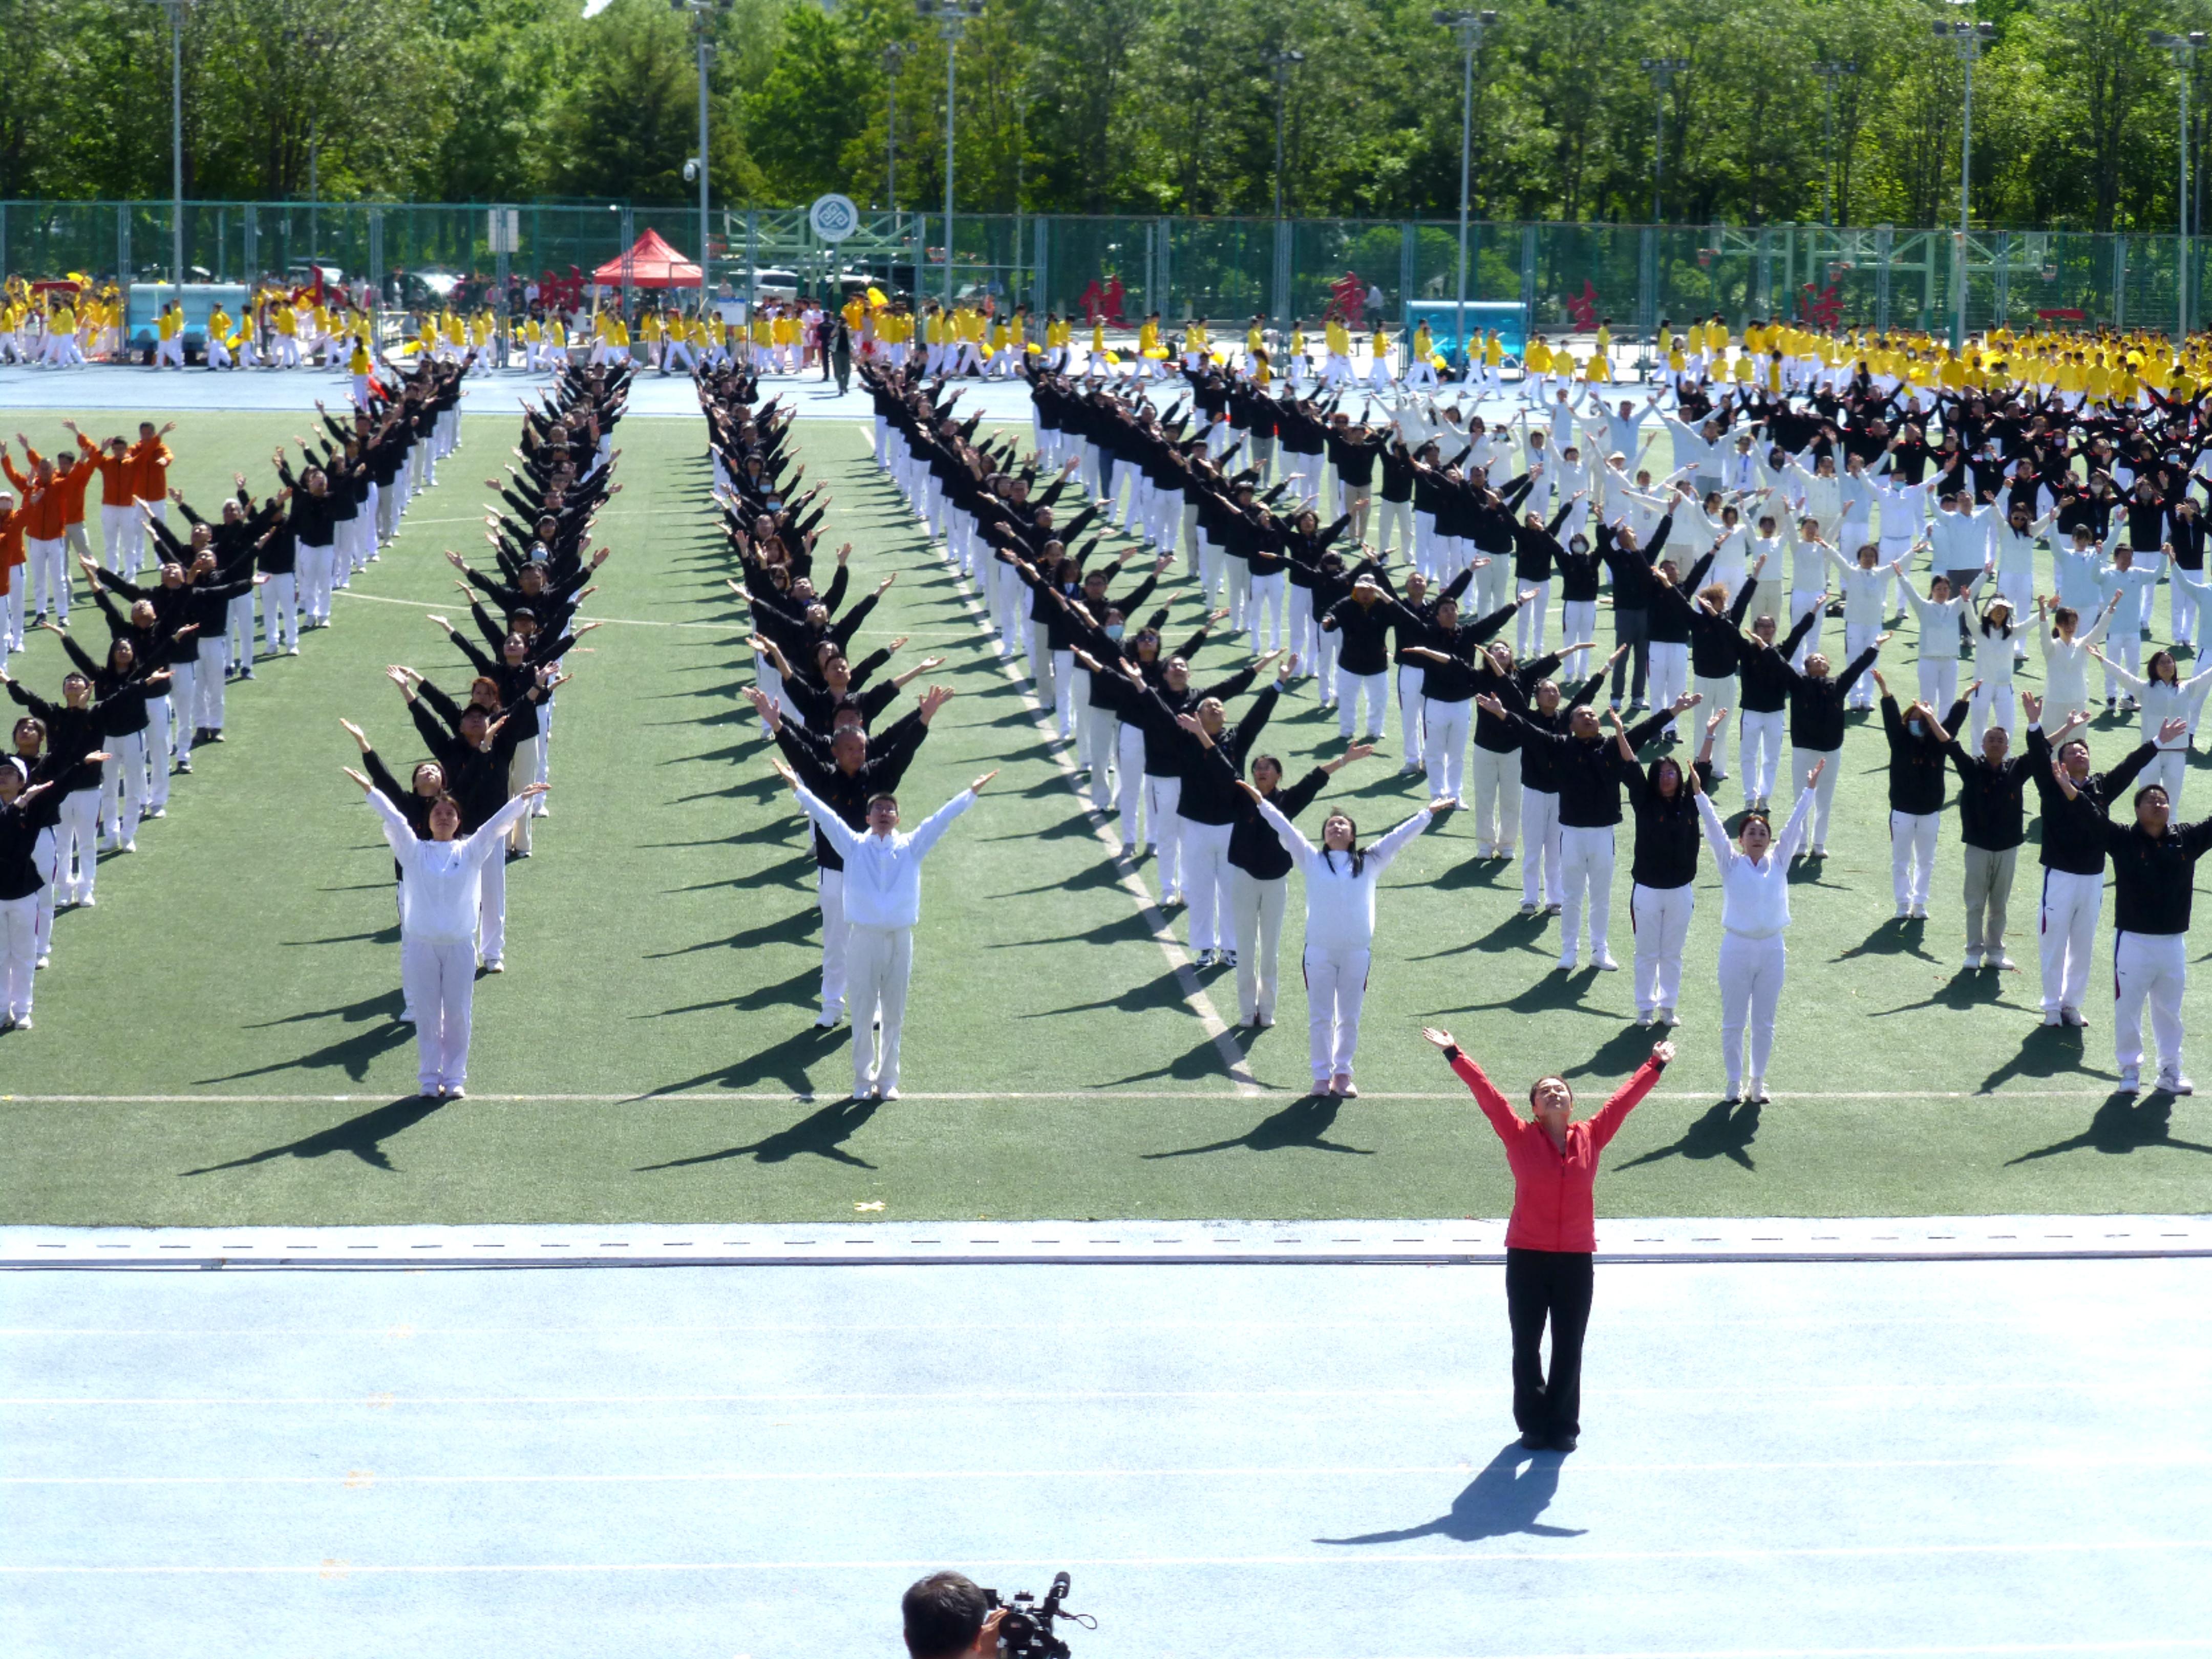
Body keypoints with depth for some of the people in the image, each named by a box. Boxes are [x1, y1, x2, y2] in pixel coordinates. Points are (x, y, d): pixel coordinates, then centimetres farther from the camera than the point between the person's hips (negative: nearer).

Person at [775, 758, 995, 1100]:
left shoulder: (911, 847, 7)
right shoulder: (854, 846, 6)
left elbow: (942, 818, 5)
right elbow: (824, 815, 1)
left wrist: (972, 793, 1)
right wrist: (797, 787, -6)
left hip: (900, 939, 1)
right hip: (863, 938, -1)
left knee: (893, 1014, 7)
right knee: (863, 1014, 3)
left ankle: (888, 1080, 18)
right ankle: (864, 1081, 13)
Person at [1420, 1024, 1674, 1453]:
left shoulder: (1591, 1137, 4)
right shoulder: (1520, 1137, -1)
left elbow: (1625, 1099, 11)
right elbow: (1487, 1094, -3)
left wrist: (1655, 1066, 17)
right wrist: (1454, 1055, -5)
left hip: (1576, 1259, 1)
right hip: (1527, 1256, -1)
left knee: (1569, 1348, 6)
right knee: (1526, 1346, 5)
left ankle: (1563, 1426, 18)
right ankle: (1533, 1423, 18)